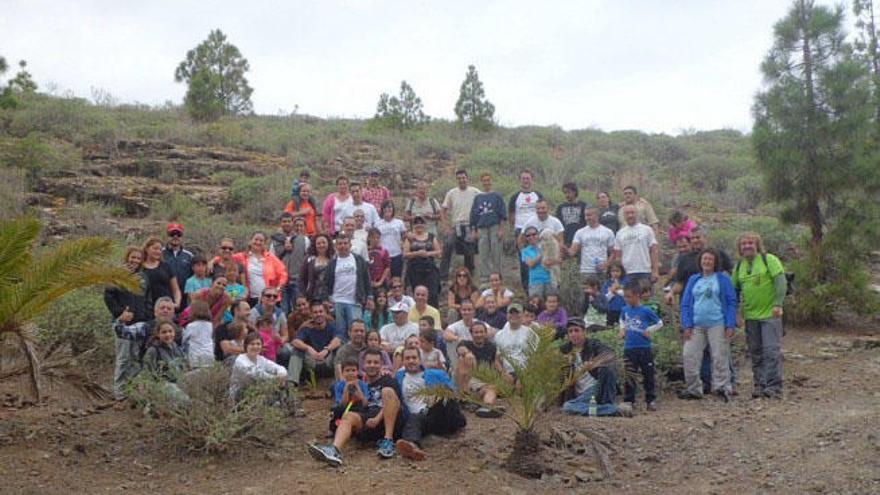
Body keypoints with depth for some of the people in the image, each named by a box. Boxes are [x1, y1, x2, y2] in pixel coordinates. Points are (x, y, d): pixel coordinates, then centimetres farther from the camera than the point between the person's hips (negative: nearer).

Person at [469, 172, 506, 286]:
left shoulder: (497, 196, 5)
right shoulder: (477, 197, 13)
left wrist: (501, 229, -6)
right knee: (483, 256, 0)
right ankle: (484, 280, 4)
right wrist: (473, 231, 9)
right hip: (482, 229, 3)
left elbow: (503, 214, 2)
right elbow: (473, 215, 15)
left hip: (495, 227, -3)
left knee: (496, 255, -2)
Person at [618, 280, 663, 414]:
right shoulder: (625, 310, 4)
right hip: (629, 348, 3)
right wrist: (622, 330, 8)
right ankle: (628, 401, 9)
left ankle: (651, 400, 17)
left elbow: (660, 323, 2)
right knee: (629, 376, 4)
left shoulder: (645, 311, -9)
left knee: (648, 375, 6)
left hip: (645, 348, -3)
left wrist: (649, 331, -8)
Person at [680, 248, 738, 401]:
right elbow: (685, 303, 11)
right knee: (689, 355, -1)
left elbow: (731, 302, 1)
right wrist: (687, 325, 1)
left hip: (717, 324, -3)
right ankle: (694, 389, 9)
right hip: (696, 326, 3)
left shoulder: (723, 279, 4)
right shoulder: (693, 280, 13)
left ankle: (722, 387, 6)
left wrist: (730, 325, -8)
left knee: (719, 357, -2)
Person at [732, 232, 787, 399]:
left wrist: (777, 304, -19)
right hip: (750, 316, 6)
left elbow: (781, 282, -11)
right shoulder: (739, 265, 11)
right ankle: (760, 385, 16)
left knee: (772, 350, -7)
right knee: (755, 352, 9)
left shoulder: (769, 260, -4)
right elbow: (734, 289, 19)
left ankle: (774, 386, -3)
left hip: (770, 313, -5)